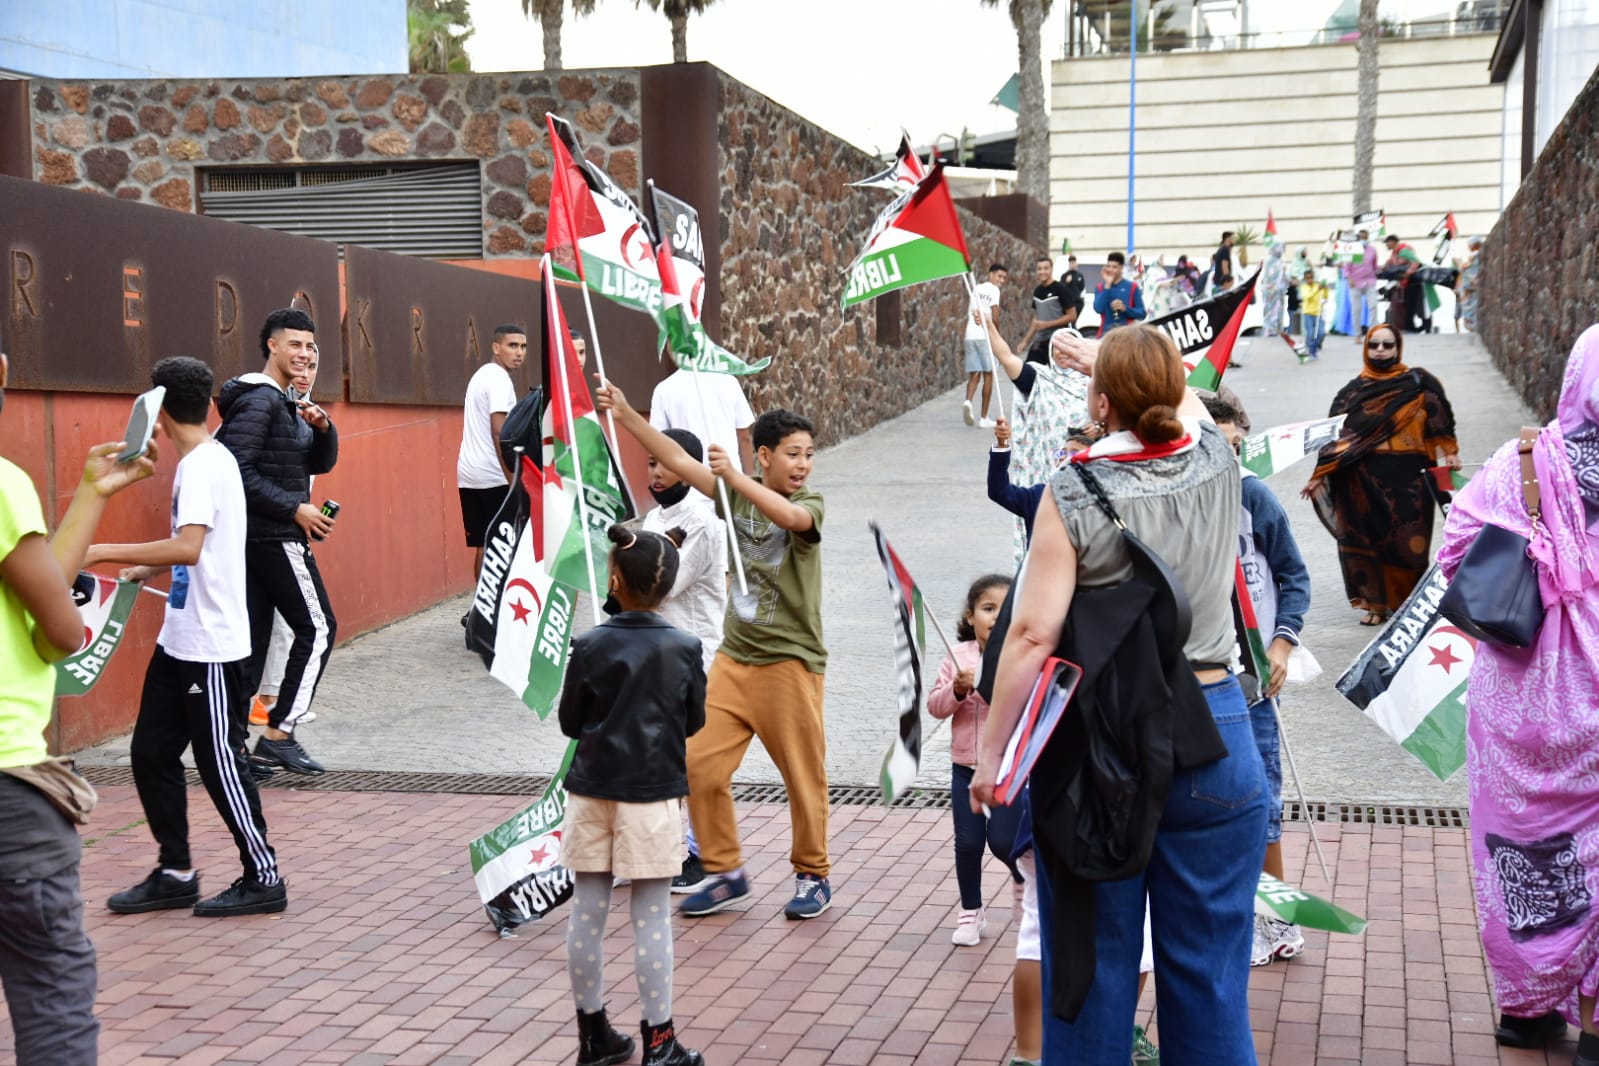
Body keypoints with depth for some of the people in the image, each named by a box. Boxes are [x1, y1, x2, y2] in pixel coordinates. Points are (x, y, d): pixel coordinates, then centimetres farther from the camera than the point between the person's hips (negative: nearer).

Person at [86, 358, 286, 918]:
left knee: (219, 761, 0)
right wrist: (146, 571, 30)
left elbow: (189, 548, -30)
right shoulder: (209, 459, 11)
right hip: (180, 640, 9)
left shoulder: (201, 465, -17)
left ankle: (264, 879, 12)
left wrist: (106, 552, -26)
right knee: (150, 751, 12)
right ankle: (175, 873, 21)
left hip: (211, 645, -9)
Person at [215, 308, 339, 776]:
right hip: (275, 538, -9)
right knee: (317, 627, -4)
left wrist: (322, 428, -4)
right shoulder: (258, 399, -13)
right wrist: (294, 508, -19)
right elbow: (238, 470, -21)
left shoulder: (287, 402, 18)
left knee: (252, 638, 9)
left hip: (256, 538, 9)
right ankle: (279, 733, -1)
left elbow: (321, 462, 16)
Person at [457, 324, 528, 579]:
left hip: (469, 474, 9)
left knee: (484, 545, 10)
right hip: (492, 475, -9)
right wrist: (513, 480, -19)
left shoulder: (482, 375, 19)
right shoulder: (499, 379, -11)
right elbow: (499, 433, -19)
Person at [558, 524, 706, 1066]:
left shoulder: (590, 647, -8)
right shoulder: (683, 649, -8)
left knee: (587, 911, 10)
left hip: (591, 791, 1)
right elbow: (693, 722, 4)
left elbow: (569, 722, 0)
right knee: (651, 917, 4)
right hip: (652, 795, -1)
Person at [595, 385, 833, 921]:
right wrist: (625, 415, -7)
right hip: (734, 657, 5)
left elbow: (791, 516, -31)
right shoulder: (740, 494, 5)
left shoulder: (810, 504, -7)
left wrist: (734, 476, -40)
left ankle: (813, 877, 22)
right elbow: (680, 461, 1)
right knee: (701, 766, 1)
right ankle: (726, 873, 17)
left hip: (790, 661, -4)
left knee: (804, 776, 3)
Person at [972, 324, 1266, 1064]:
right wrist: (1105, 354, 38)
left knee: (1091, 967, 10)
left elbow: (1032, 632, -14)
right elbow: (1184, 392, 22)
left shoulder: (1073, 494, -11)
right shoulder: (1214, 463, -1)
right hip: (1210, 742, 3)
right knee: (1208, 973, 11)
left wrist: (990, 749, -6)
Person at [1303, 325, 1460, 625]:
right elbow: (1335, 434, 8)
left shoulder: (1418, 384, 5)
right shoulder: (1353, 391, 9)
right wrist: (1320, 475, 4)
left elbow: (1439, 421, 5)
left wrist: (1450, 453, -7)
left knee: (1407, 544, 0)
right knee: (1367, 542, 1)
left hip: (1408, 479, -1)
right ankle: (1375, 602, 14)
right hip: (1364, 481, 1)